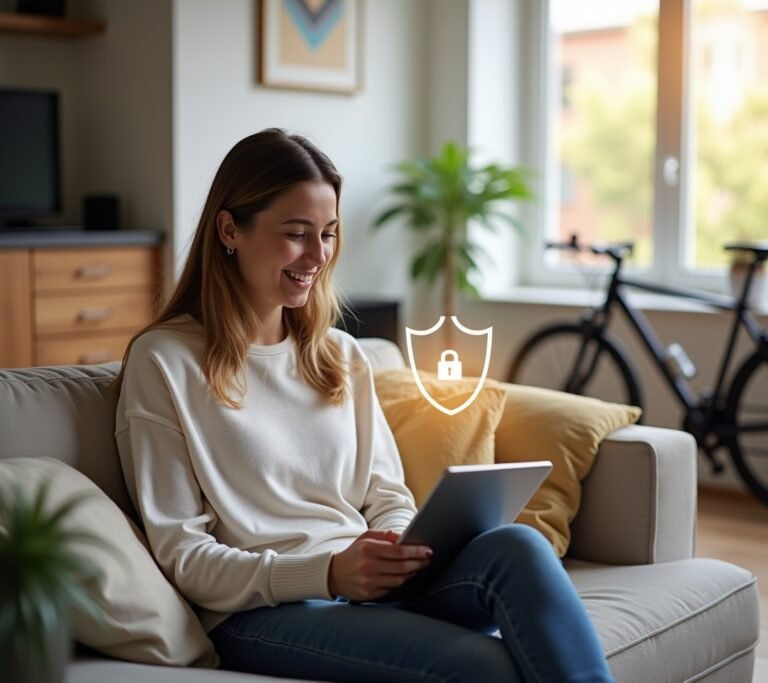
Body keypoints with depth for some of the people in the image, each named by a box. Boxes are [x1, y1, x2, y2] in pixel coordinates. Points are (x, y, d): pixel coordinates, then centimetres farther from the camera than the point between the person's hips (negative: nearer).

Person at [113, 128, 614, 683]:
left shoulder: (341, 355, 18)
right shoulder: (164, 361, 0)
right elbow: (181, 556, -4)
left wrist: (403, 550, -8)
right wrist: (325, 572, -19)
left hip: (373, 589, 5)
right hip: (259, 611, -5)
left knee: (517, 546, -28)